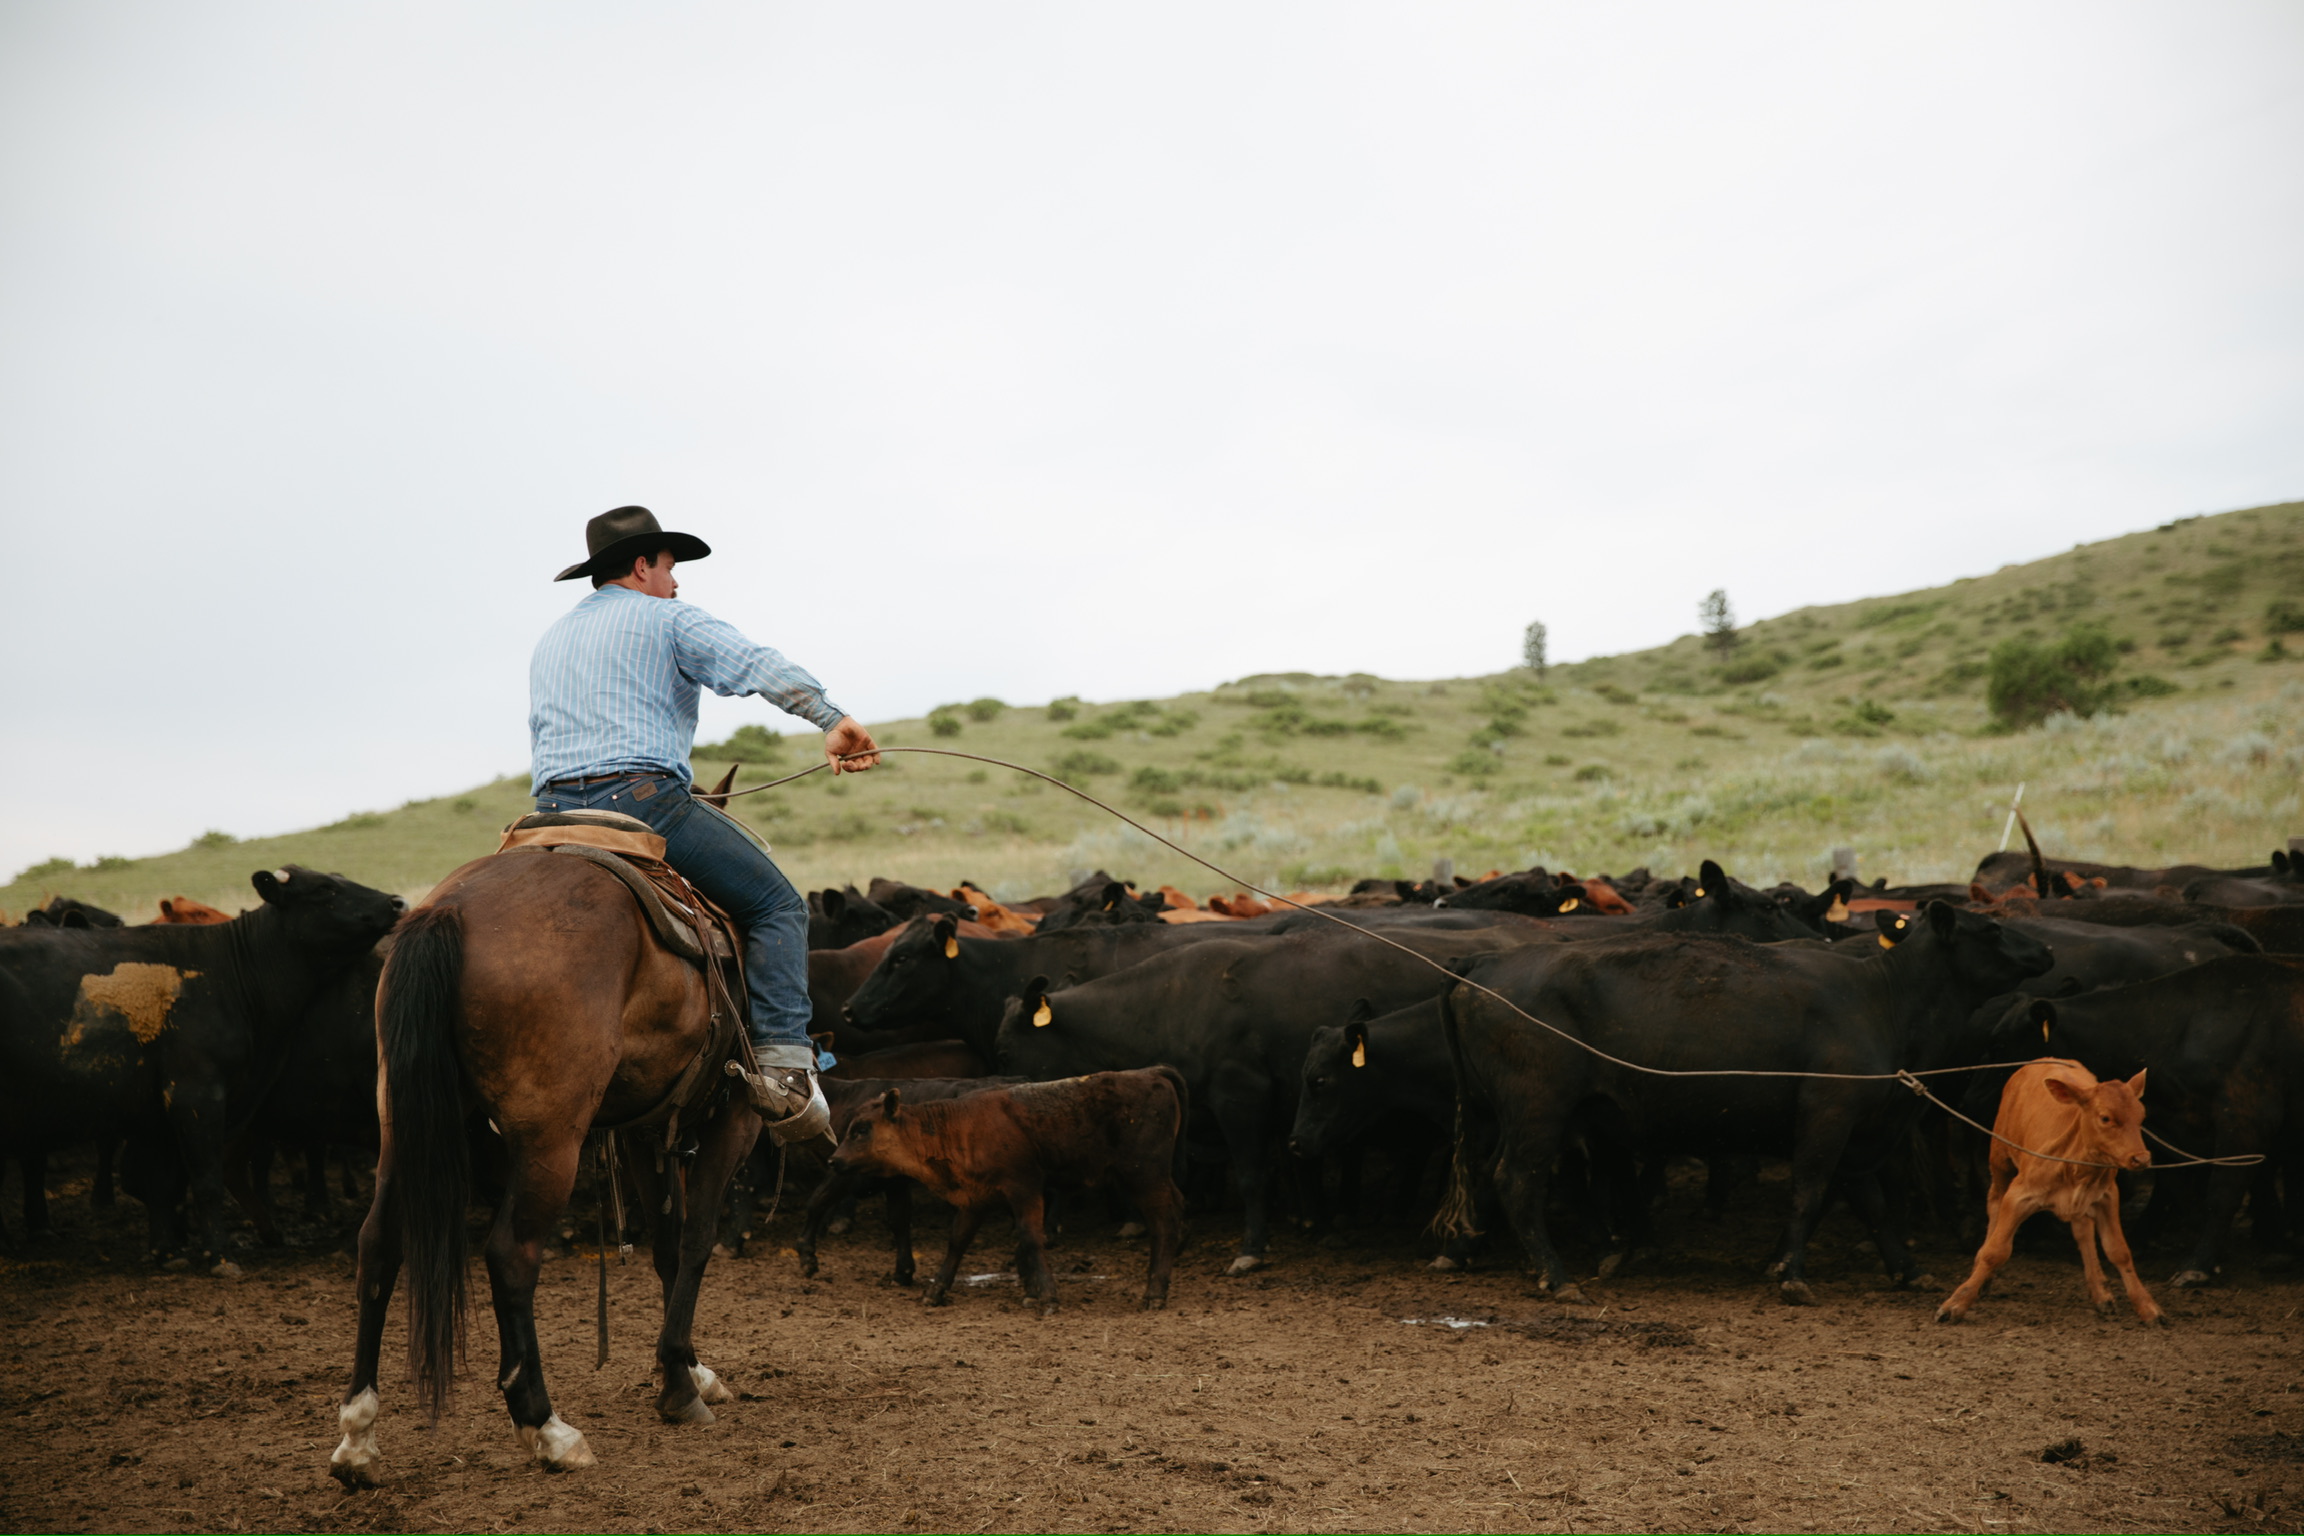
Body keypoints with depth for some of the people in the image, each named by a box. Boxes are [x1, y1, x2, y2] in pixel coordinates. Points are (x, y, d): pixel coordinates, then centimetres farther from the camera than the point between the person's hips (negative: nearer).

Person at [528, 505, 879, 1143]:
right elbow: (760, 666, -9)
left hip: (553, 809, 7)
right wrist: (834, 720, -11)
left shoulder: (550, 639, 28)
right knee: (777, 904, 2)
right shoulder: (669, 620, 6)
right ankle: (783, 1069, -12)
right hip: (644, 796, -7)